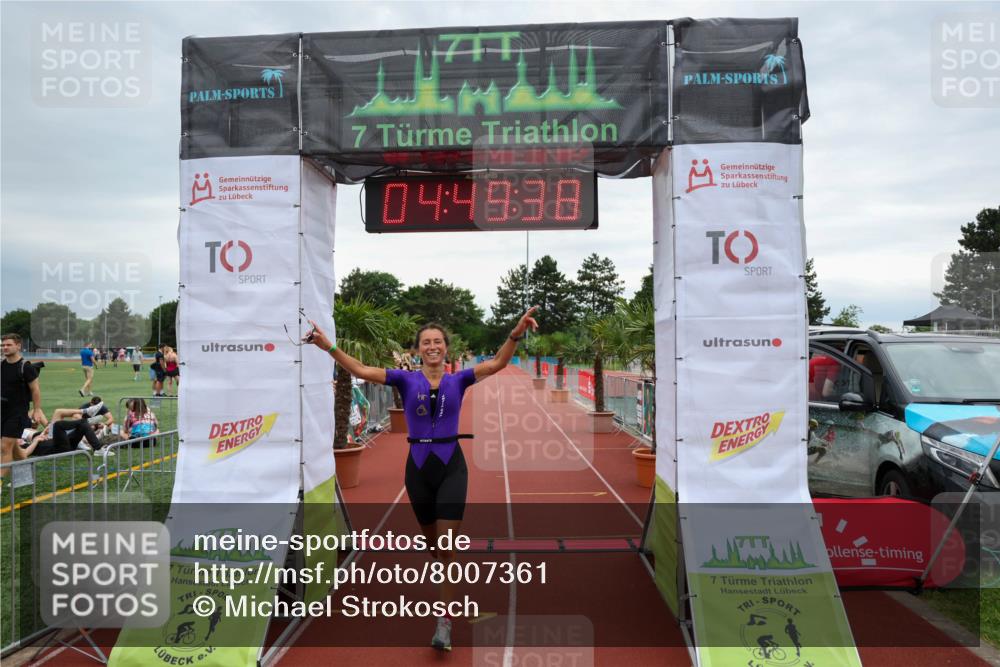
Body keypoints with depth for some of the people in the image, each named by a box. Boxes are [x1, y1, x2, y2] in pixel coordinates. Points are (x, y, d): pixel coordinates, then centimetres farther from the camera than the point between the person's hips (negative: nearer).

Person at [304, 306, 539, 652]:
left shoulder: (458, 380, 1)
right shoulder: (406, 379, 1)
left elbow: (497, 363, -10)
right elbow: (362, 371, -7)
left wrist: (516, 334, -25)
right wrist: (329, 347, -18)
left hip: (451, 466, -2)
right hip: (418, 467, 2)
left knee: (446, 545, -6)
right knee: (432, 543, 17)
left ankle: (445, 622, 3)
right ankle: (450, 591, 45)